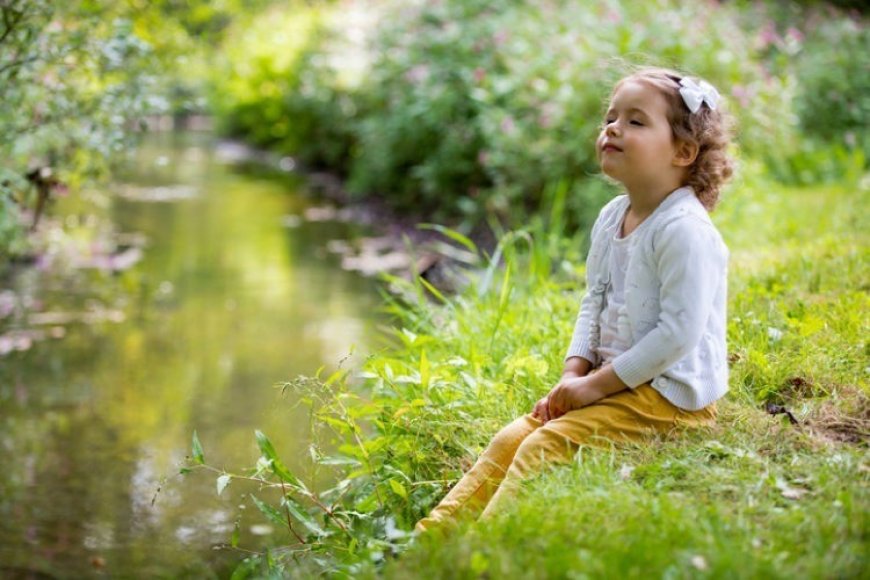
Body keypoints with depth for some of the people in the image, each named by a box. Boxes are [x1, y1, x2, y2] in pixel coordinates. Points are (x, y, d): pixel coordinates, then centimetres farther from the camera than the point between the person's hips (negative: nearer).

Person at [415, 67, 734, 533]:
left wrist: (596, 385, -19)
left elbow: (679, 333, -24)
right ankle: (437, 530, -3)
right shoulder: (611, 218, 10)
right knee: (512, 438, -1)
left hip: (671, 394, -9)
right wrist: (574, 374, -1)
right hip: (614, 380, 9)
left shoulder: (685, 230, -20)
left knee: (543, 448, -21)